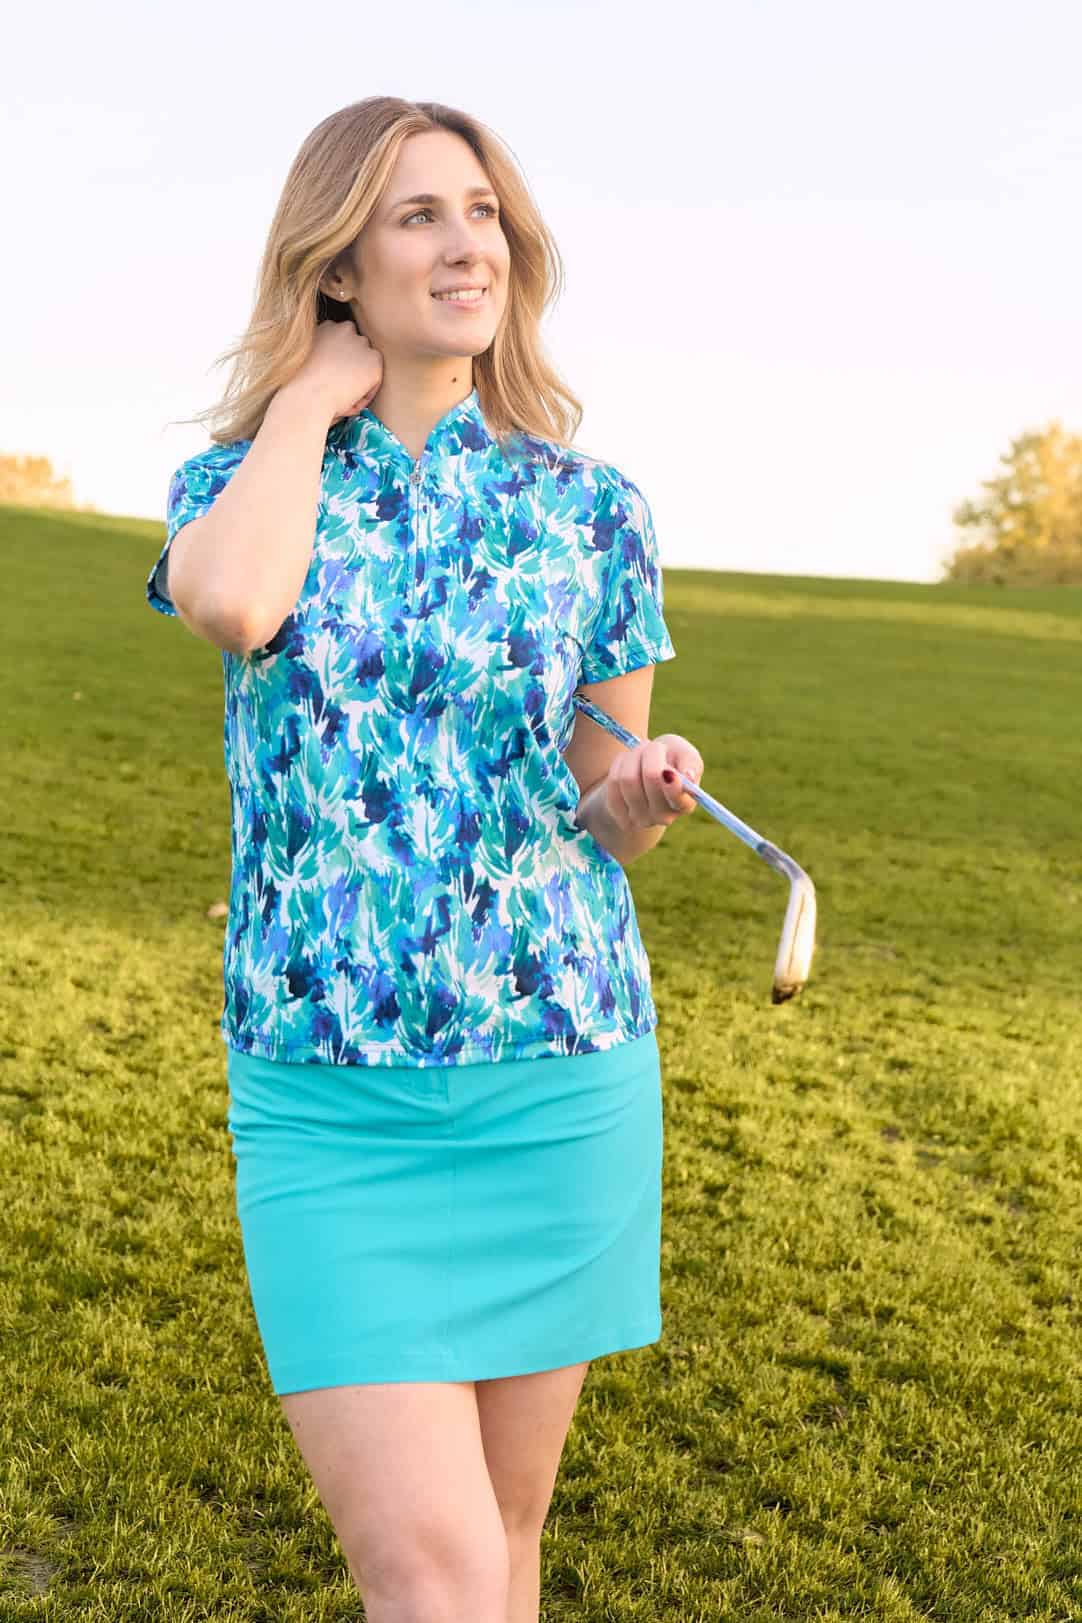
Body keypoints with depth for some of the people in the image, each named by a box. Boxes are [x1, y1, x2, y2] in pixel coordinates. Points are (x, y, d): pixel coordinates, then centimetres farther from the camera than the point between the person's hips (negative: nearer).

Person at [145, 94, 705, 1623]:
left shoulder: (590, 509, 5)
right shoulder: (235, 481, 5)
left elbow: (605, 817, 12)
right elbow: (232, 601, -22)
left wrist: (647, 793, -11)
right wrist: (310, 395, -6)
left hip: (560, 1078, 2)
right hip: (324, 1094, -1)